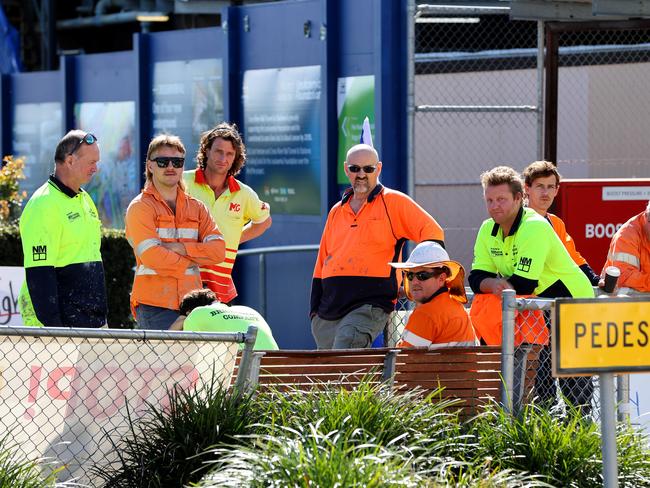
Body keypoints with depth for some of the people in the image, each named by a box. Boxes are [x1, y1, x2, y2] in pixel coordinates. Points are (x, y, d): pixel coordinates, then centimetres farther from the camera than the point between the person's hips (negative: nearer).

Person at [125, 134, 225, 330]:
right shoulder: (140, 207, 0)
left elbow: (218, 250, 4)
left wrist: (180, 248, -9)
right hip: (154, 306, -5)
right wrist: (190, 262, -1)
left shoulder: (196, 207, 17)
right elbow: (151, 256, -13)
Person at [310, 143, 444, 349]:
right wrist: (314, 308, 16)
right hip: (328, 310, 7)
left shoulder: (394, 202, 4)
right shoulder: (337, 211, 21)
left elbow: (432, 232, -2)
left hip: (370, 305, -7)